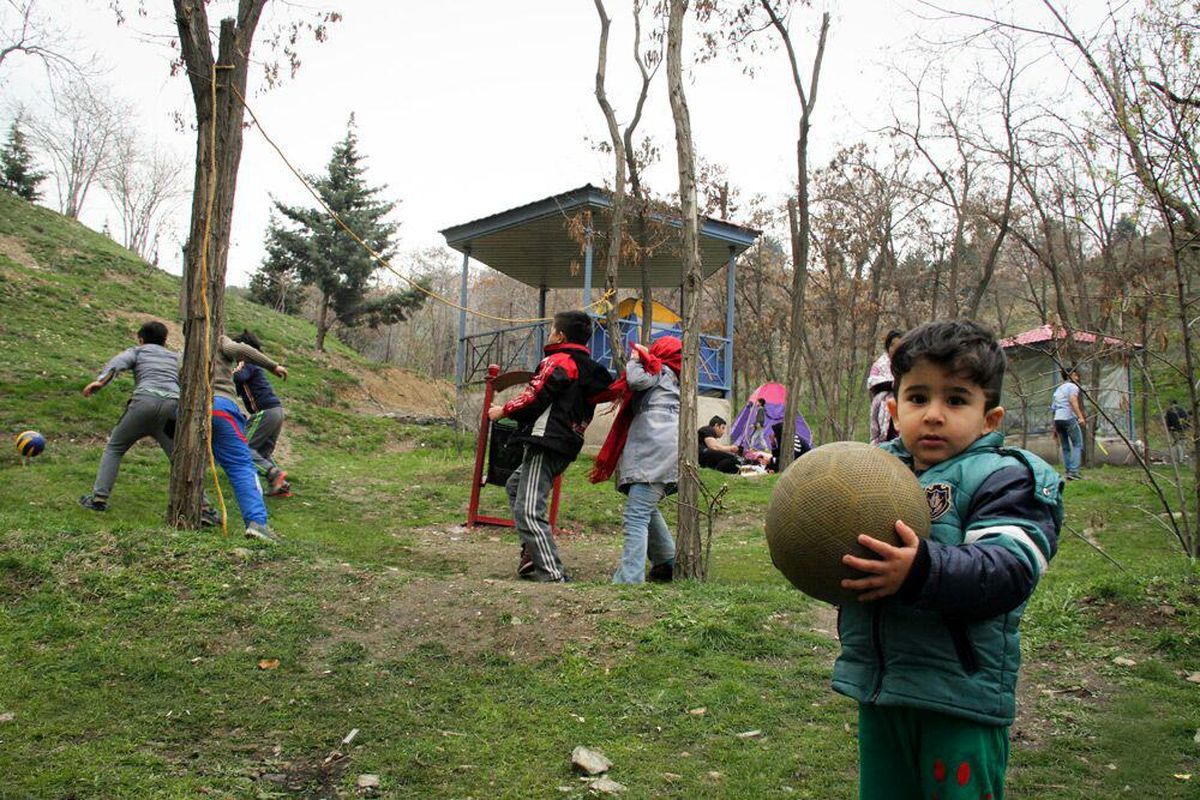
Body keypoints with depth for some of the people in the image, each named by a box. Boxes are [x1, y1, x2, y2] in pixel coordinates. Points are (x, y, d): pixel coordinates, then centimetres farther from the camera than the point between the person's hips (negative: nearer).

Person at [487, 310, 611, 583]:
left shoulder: (559, 361, -9)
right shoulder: (589, 369, 19)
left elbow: (535, 397, -16)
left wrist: (503, 410, 0)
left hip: (546, 444, -11)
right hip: (568, 445, 11)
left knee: (529, 511, -11)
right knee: (515, 486, 27)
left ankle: (552, 573, -13)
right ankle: (532, 553, 20)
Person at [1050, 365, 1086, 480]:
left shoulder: (1059, 389, 25)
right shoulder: (1073, 386, 2)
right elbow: (1073, 401, -17)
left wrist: (1055, 429, 26)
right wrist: (1080, 417, -26)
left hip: (1057, 419, 7)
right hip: (1069, 418, -7)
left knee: (1065, 447, 11)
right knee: (1077, 445, -4)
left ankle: (1069, 472, 10)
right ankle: (1073, 471, -14)